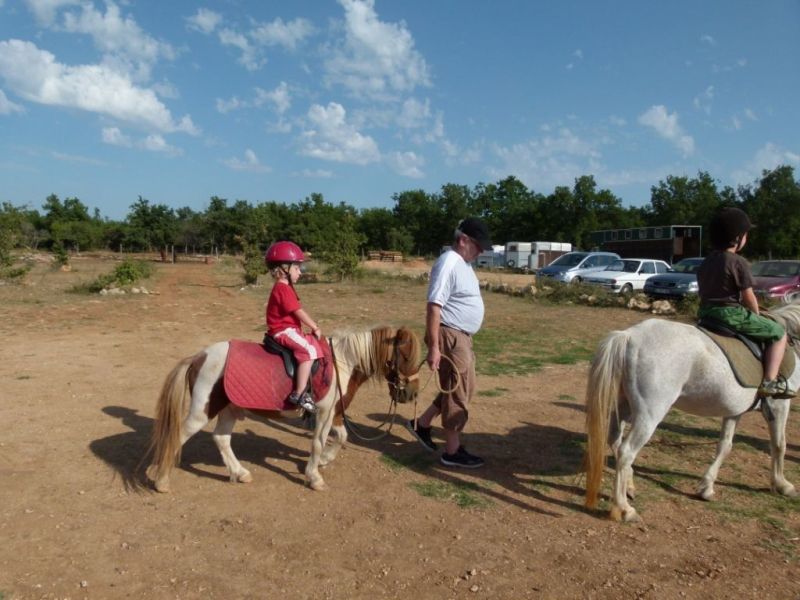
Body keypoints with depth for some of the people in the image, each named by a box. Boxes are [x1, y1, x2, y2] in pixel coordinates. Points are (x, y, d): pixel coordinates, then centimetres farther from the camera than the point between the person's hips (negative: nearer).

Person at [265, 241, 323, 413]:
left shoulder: (283, 288, 18)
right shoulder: (283, 288, -15)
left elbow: (297, 314, 19)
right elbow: (299, 313, -17)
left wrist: (313, 327, 12)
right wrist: (315, 328, -7)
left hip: (287, 330, 11)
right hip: (284, 331, -11)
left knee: (313, 345, 14)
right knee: (309, 349, -25)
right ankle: (299, 393, -29)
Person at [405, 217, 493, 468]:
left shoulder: (462, 263, 12)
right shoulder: (449, 263, -19)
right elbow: (434, 306, -24)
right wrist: (434, 347, -26)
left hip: (462, 336, 10)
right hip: (450, 336, -10)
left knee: (463, 388, 20)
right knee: (457, 392, 0)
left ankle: (421, 424, 30)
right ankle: (452, 452, 14)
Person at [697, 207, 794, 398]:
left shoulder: (705, 263, 12)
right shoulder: (739, 262, -11)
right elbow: (749, 298, -9)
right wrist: (757, 317, 7)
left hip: (706, 314, 8)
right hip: (732, 314, -8)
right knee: (778, 334, 7)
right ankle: (770, 381, -3)